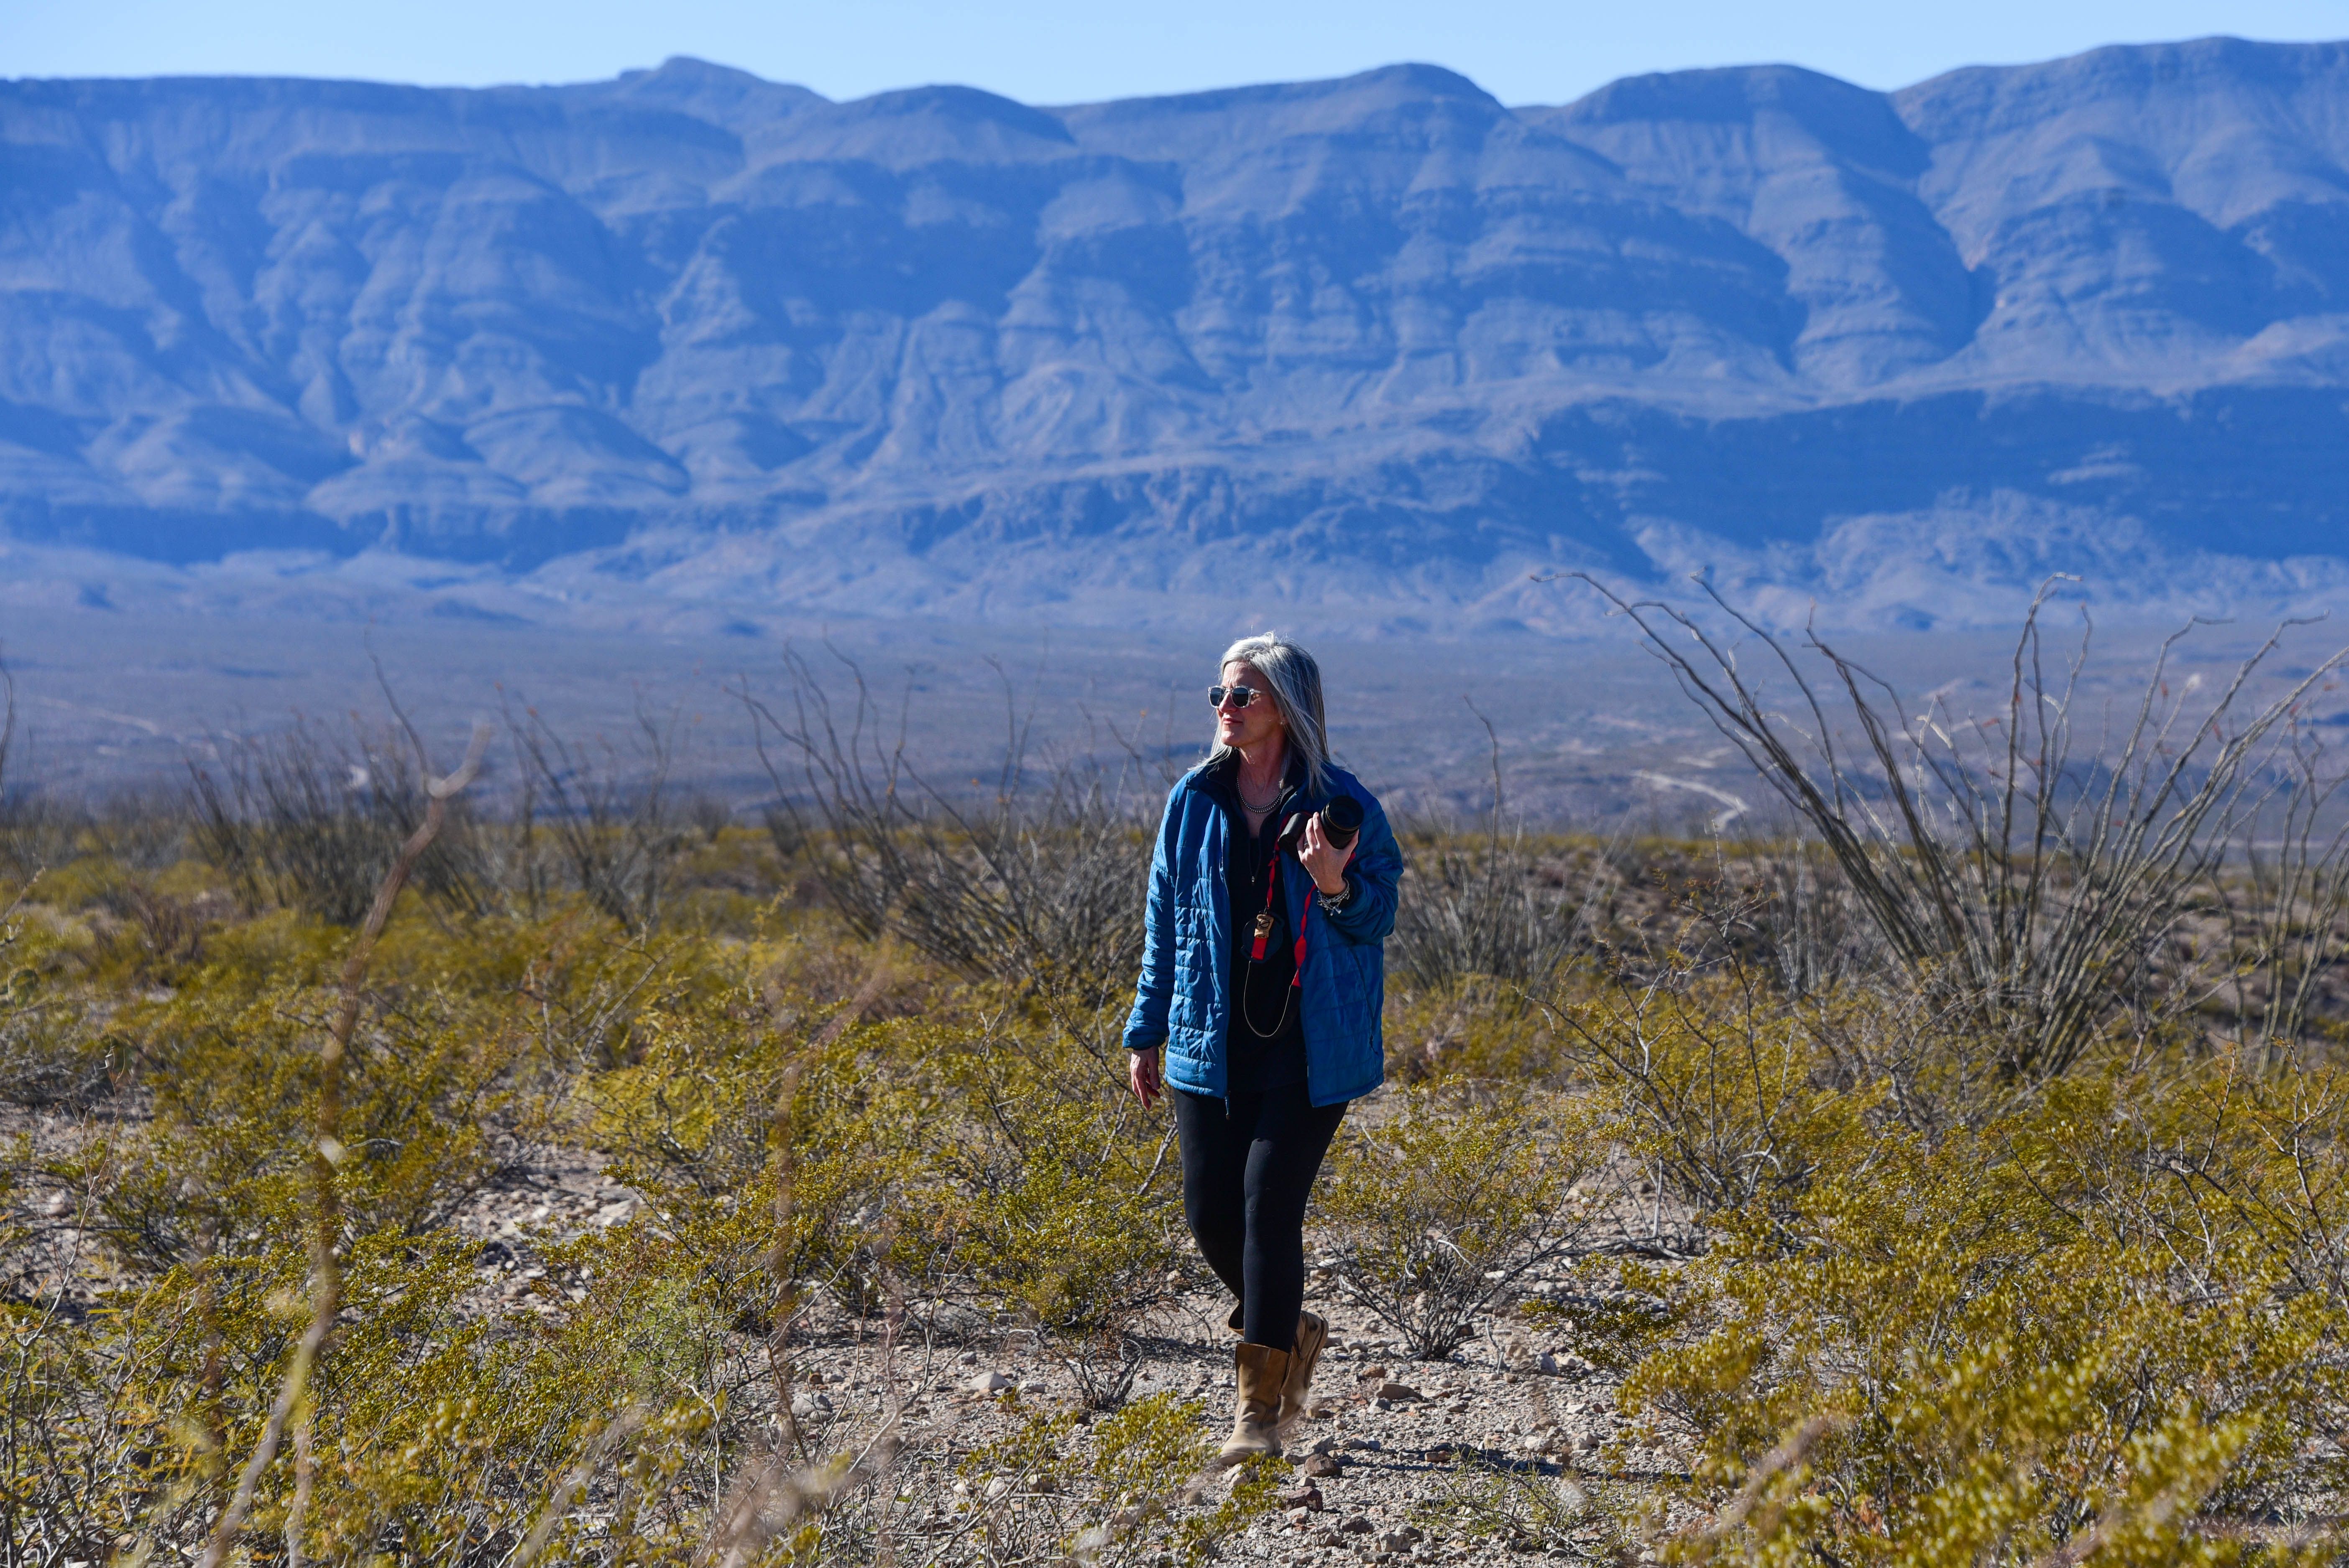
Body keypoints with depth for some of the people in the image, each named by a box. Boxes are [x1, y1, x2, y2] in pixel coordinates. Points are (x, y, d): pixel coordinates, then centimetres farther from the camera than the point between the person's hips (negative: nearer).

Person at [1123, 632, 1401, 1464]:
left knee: (1269, 1203, -9)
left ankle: (1259, 1405, 2)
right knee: (1210, 1210, 2)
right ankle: (1291, 1332, 31)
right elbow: (1166, 920, 13)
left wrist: (1335, 888, -21)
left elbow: (1379, 919, 1)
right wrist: (1145, 1032, 12)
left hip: (1308, 1046, -4)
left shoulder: (1340, 804, -4)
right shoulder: (1194, 800, 6)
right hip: (1212, 1043, 4)